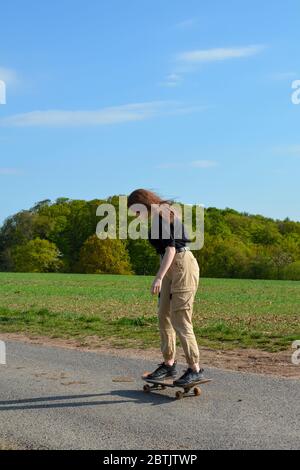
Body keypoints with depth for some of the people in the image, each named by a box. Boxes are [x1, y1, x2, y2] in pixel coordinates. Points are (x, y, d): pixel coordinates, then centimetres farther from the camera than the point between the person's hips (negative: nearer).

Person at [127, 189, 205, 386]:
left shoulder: (163, 215, -13)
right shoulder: (158, 217, 15)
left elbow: (170, 248, -22)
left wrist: (159, 277, -30)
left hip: (183, 266, -10)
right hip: (171, 268, 10)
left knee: (180, 320, -9)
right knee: (164, 316, 9)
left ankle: (195, 369, -3)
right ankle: (169, 364, 18)